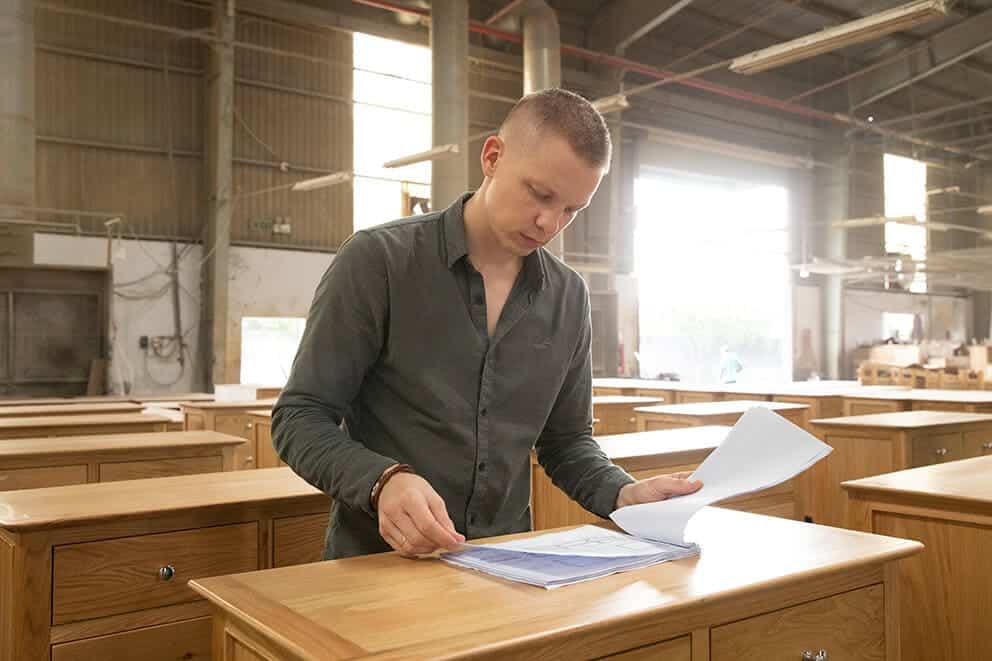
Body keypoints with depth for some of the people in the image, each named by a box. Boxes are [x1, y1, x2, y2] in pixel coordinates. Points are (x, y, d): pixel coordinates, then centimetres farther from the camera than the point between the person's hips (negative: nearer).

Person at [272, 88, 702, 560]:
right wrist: (383, 480, -26)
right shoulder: (377, 261, -11)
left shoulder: (569, 297, 2)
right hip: (378, 563, -3)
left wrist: (624, 495, -7)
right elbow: (301, 418, -9)